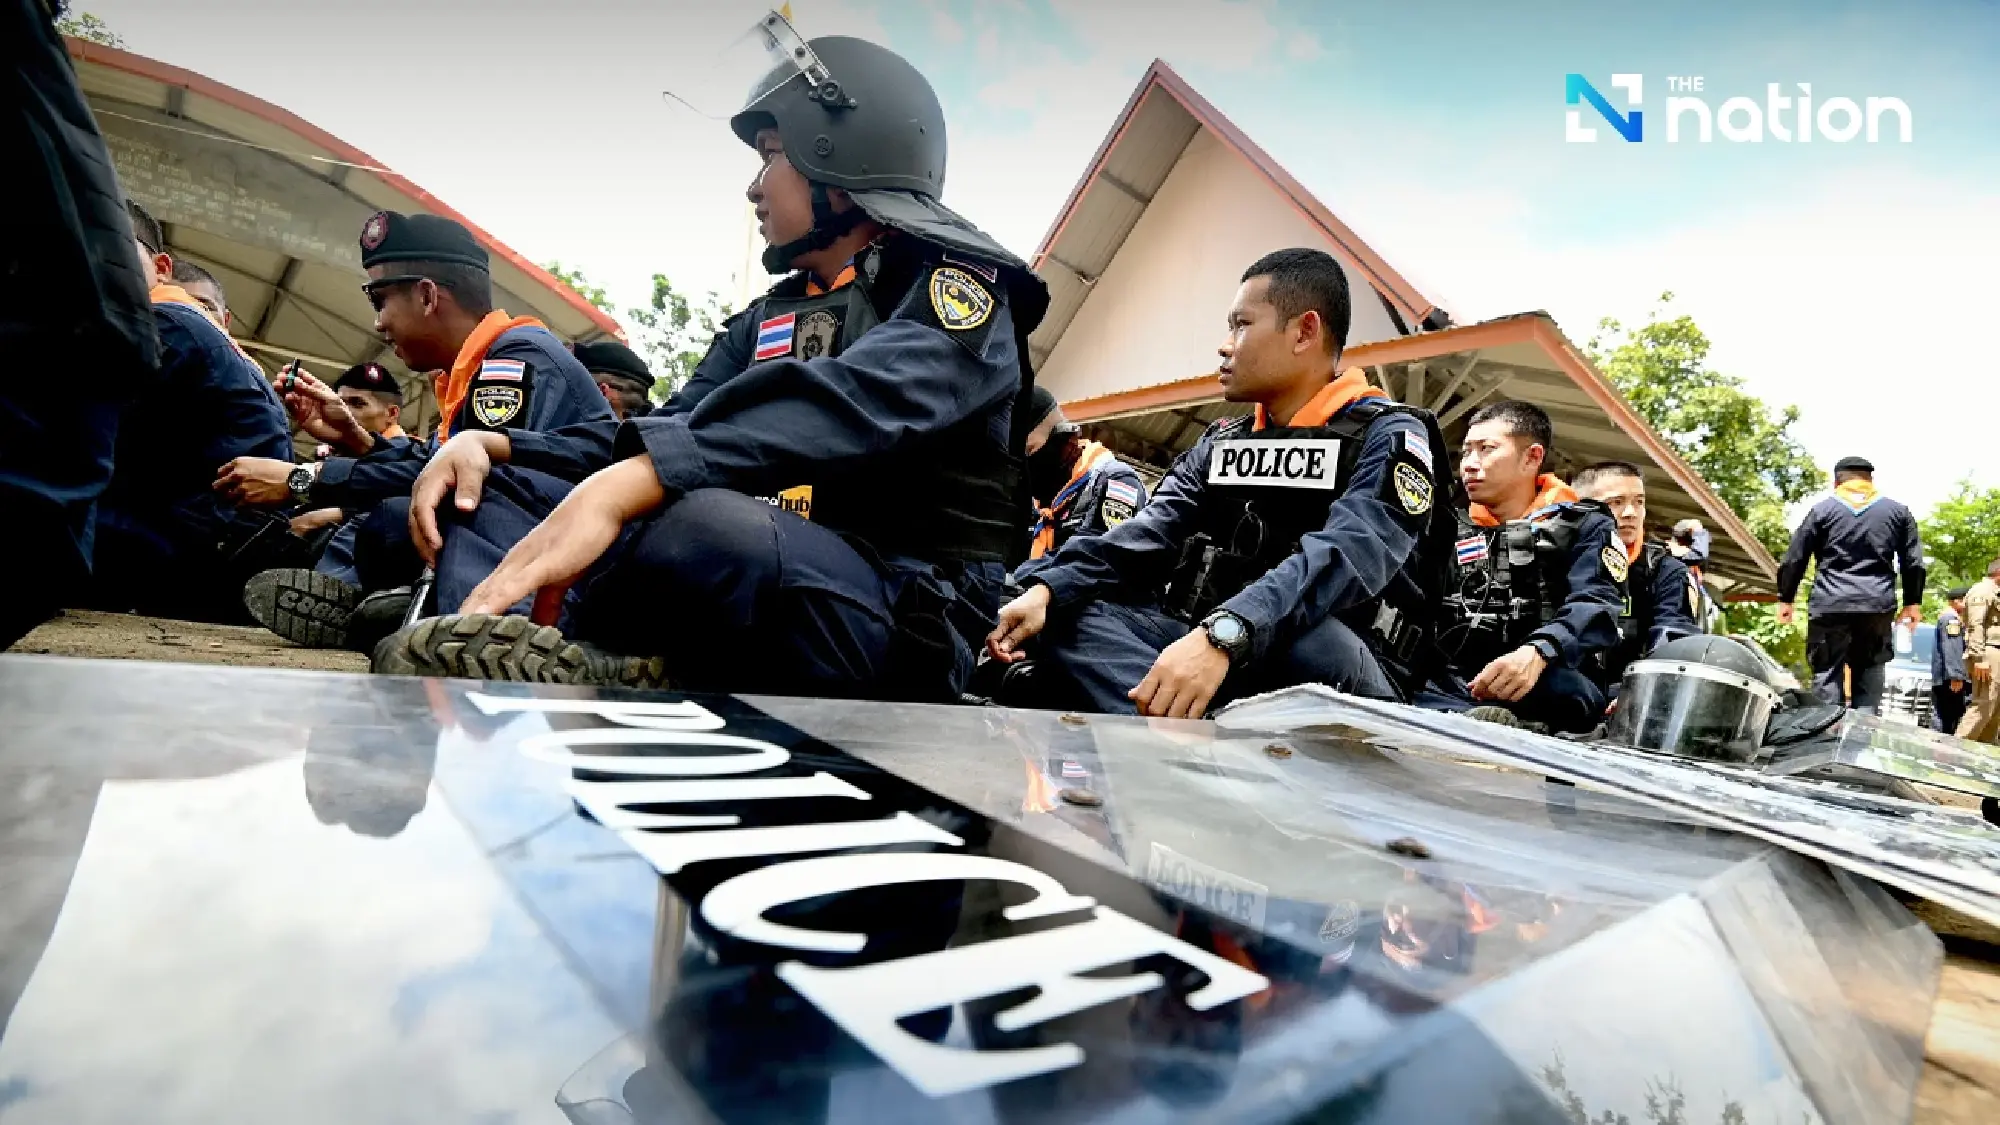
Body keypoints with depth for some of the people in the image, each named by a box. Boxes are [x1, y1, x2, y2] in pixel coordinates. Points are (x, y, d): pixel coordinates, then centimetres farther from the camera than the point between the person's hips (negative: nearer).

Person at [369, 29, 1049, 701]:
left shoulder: (960, 284, -2)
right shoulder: (768, 319, 22)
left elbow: (863, 400, -24)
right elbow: (667, 434, 16)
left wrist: (627, 486, -35)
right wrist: (494, 443, -1)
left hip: (907, 616, -7)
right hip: (773, 582, 7)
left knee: (705, 524, -39)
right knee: (487, 489, 2)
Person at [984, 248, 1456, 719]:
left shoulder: (1390, 436, -4)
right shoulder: (1220, 443, 15)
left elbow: (1346, 555, -25)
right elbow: (1149, 532, 0)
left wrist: (1222, 638, -42)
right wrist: (1049, 588, -19)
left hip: (1342, 683, -5)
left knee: (1301, 632, -38)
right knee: (1073, 606, -14)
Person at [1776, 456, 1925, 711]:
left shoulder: (1822, 510, 6)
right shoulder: (1898, 511, 14)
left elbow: (1793, 559, 3)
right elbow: (1914, 563, 13)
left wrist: (1785, 599, 11)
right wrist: (1912, 603, 20)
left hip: (1830, 604, -2)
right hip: (1878, 605, 2)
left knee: (1827, 676, 0)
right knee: (1869, 675, 8)